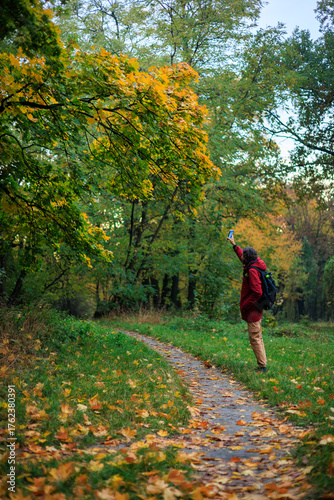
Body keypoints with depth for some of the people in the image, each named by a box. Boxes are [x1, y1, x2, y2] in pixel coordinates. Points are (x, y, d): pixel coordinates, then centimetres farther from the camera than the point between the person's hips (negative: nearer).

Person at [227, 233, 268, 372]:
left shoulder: (252, 271, -20)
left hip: (252, 310, -10)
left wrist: (244, 305, -18)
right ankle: (262, 365, 19)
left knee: (255, 338, -6)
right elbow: (243, 257, 32)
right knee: (258, 337, 14)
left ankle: (262, 366, -3)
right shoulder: (254, 264, 10)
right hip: (256, 309, 10)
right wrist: (234, 245, 40)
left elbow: (257, 292, -26)